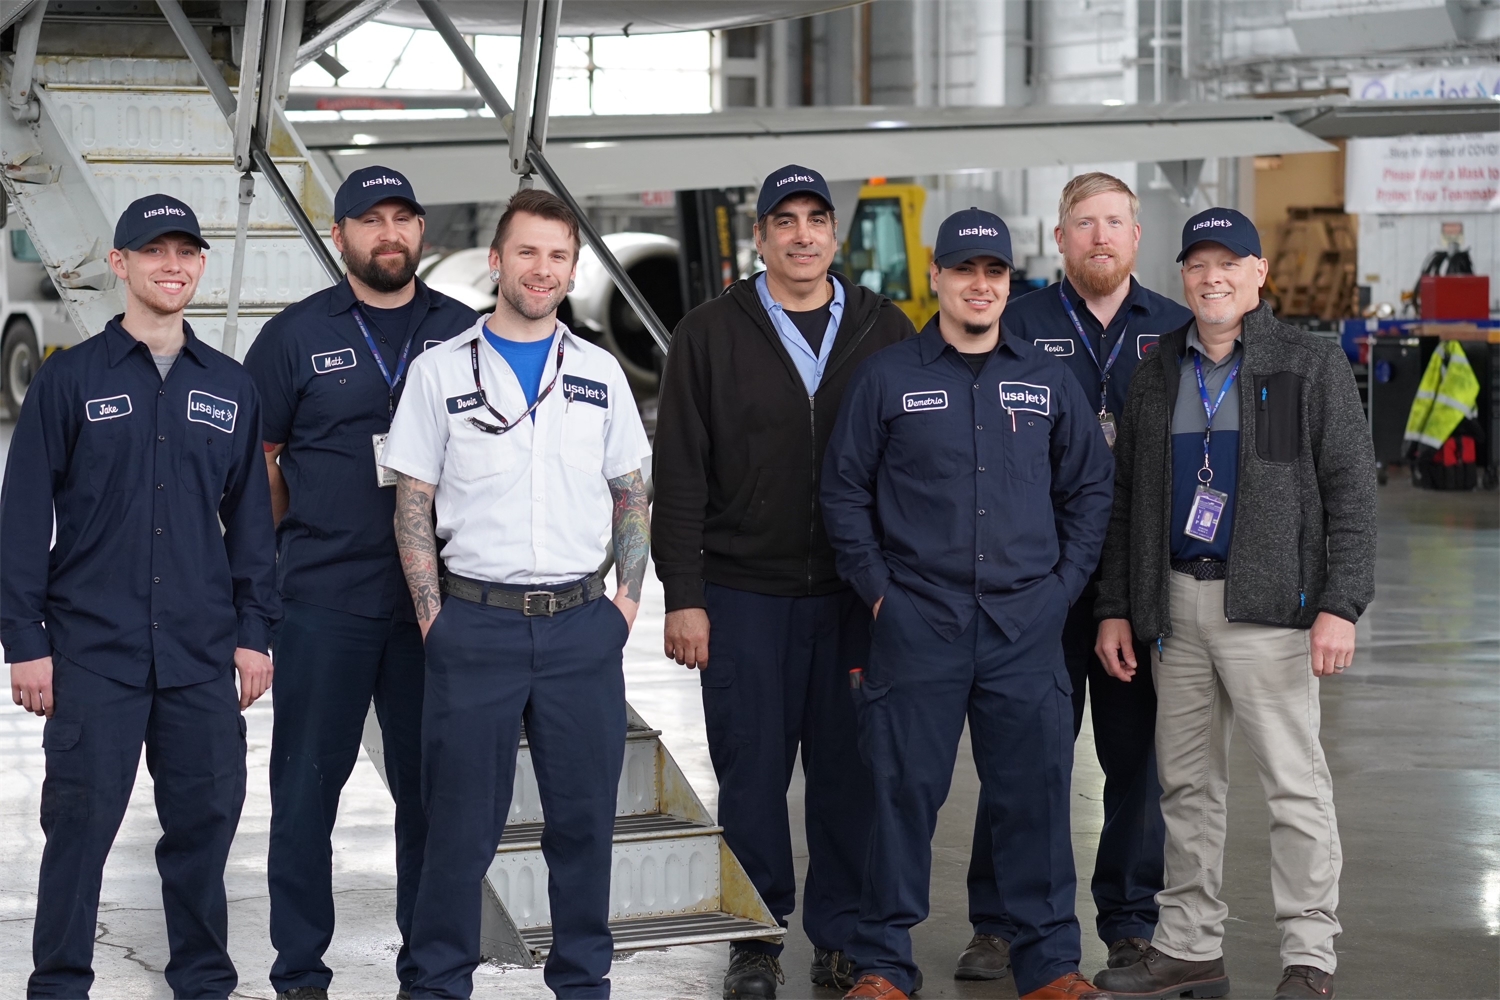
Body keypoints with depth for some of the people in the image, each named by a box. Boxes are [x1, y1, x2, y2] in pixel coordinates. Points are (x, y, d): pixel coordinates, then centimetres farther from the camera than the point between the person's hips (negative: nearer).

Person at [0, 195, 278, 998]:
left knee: (205, 820, 7)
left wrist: (254, 630, 8)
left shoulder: (229, 388, 11)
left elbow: (249, 517, 14)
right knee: (80, 824, -2)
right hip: (92, 652, -3)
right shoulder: (69, 379, 0)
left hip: (203, 656, 3)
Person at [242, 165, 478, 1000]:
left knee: (431, 784, 7)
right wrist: (300, 538, 2)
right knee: (309, 781, 2)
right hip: (324, 601, -2)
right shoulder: (295, 336, 3)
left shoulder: (464, 333, 8)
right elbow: (255, 461, 7)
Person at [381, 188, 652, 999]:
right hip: (475, 623, -2)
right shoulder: (440, 371, 1)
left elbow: (631, 496, 15)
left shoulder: (600, 373, 9)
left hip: (582, 627, 2)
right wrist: (433, 619, -5)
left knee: (585, 816, 8)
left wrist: (628, 598, 3)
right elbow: (412, 506, 2)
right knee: (461, 822, 2)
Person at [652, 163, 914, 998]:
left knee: (849, 773, 5)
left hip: (858, 595, 1)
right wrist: (683, 597, -5)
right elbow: (678, 475, 0)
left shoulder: (885, 331, 7)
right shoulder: (710, 335, 3)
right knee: (753, 772, 4)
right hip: (744, 593, -1)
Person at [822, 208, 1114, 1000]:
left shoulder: (1048, 380, 10)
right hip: (916, 625, -2)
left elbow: (1090, 489, 15)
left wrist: (1064, 584, 7)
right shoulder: (888, 378, 3)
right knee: (903, 790, 0)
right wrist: (876, 589, 0)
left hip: (1026, 628, 2)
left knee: (1035, 790, 4)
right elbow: (844, 490, 6)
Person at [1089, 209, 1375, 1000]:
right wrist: (1115, 607, 10)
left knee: (1295, 783, -5)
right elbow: (1124, 497, 16)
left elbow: (1350, 491, -4)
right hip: (1173, 605, 5)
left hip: (1267, 606, -5)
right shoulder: (1156, 372, 13)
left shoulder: (1311, 367, 0)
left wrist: (1340, 605, -13)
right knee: (1186, 784, 10)